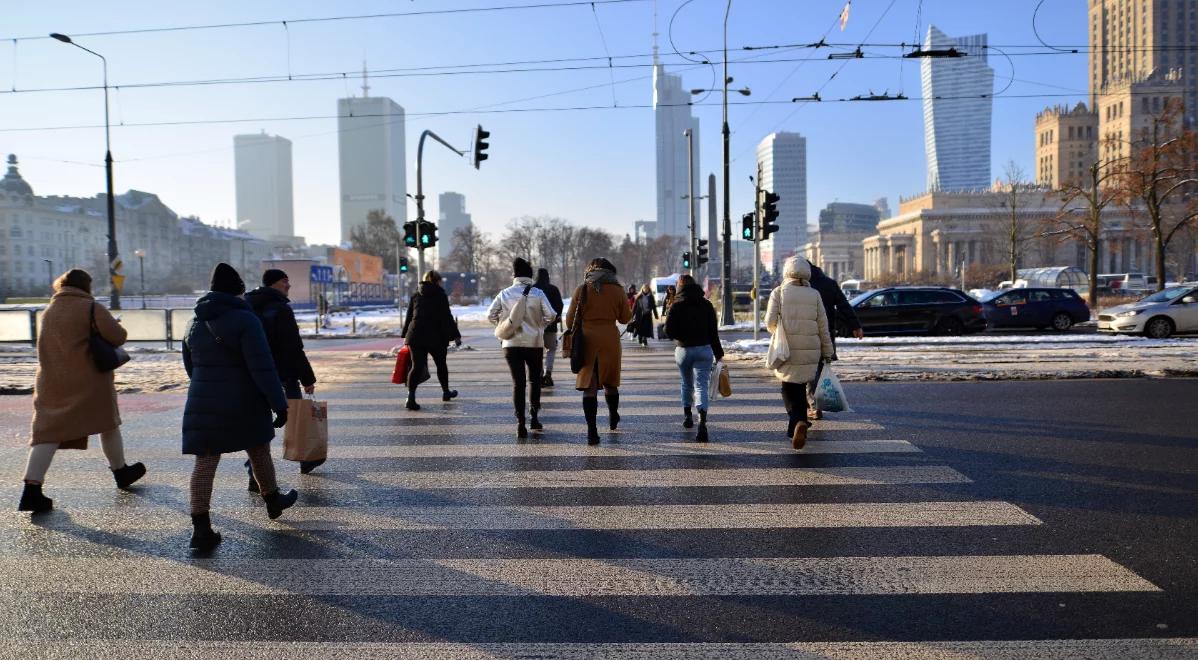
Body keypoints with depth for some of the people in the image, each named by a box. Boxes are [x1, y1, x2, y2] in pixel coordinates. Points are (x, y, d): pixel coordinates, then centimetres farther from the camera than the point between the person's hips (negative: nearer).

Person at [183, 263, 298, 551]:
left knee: (205, 462, 2)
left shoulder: (195, 324, 8)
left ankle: (201, 528, -3)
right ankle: (273, 501, 36)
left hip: (203, 405, 5)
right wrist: (279, 403, -17)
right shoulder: (245, 320, -13)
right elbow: (262, 367, -20)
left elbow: (190, 367, 20)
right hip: (243, 403, -4)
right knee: (259, 453, 16)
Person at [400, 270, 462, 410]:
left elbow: (408, 317, 14)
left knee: (416, 366, 0)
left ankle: (411, 396, -16)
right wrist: (455, 335, -3)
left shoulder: (415, 296, 13)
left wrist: (405, 335, 19)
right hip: (436, 336, -3)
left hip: (415, 336, 3)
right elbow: (447, 317, -5)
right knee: (441, 364, 16)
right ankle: (446, 392, 32)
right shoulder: (440, 295, 0)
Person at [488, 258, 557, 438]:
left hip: (511, 344, 1)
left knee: (517, 382, 4)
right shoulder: (538, 293, -5)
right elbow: (551, 315, -12)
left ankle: (520, 423, -3)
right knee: (534, 380, 17)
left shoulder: (505, 294, 0)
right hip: (535, 343, -1)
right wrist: (541, 325, 6)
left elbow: (490, 314, -3)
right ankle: (533, 416, 14)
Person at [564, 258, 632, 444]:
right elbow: (625, 318, 7)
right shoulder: (617, 290, 1)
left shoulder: (582, 289, 0)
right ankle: (613, 418, 38)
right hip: (610, 339, 1)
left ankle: (592, 431, -6)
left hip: (587, 340, -1)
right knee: (610, 382, 19)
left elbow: (570, 320, 1)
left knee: (589, 386, -1)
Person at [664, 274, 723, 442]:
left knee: (687, 384, 21)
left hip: (683, 350, 0)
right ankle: (702, 421, -23)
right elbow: (714, 332, 2)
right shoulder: (707, 305, 2)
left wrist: (681, 337, 10)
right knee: (702, 385, -6)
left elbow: (669, 331, -11)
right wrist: (718, 354, 8)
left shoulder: (676, 306, -4)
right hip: (704, 349, 0)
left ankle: (687, 416, 32)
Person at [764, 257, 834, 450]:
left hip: (787, 350, -2)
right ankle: (798, 426, 16)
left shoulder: (778, 293, -2)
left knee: (789, 389, 8)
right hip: (810, 351, 2)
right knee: (800, 387, 16)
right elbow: (823, 326, 5)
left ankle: (798, 422, -12)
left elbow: (770, 321, -4)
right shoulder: (814, 295, 4)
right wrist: (827, 352, 12)